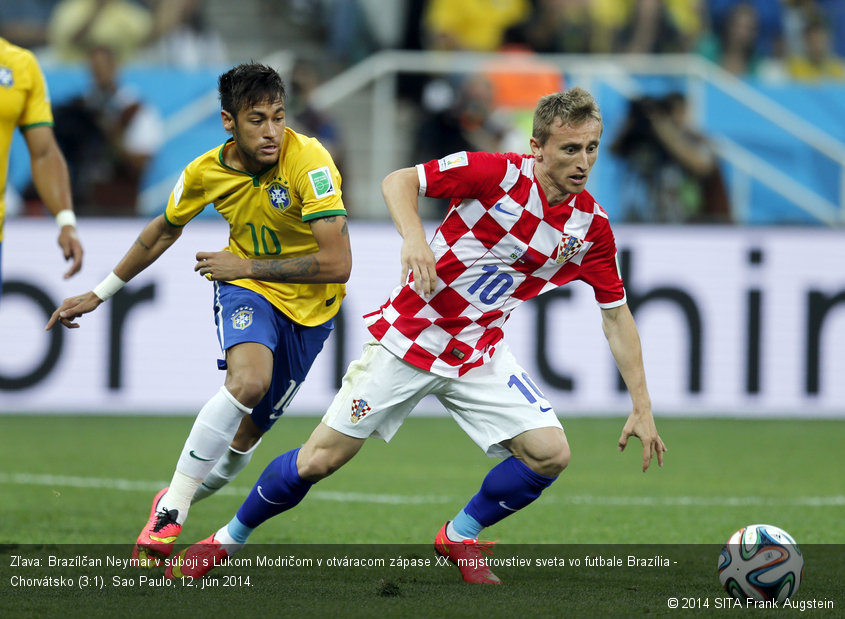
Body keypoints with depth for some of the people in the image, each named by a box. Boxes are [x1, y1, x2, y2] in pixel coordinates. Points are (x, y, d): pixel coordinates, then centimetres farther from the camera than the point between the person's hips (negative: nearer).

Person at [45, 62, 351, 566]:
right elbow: (165, 230, 11)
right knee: (247, 381, -30)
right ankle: (171, 508, -21)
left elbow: (338, 263, -30)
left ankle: (184, 501, 29)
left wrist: (248, 266, -24)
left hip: (309, 306, 0)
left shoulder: (309, 161, -25)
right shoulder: (206, 172, -11)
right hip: (246, 292, 0)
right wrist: (101, 293, 17)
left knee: (248, 432, 3)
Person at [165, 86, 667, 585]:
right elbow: (398, 181, -12)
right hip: (408, 338, -4)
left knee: (550, 453, -14)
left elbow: (617, 316, 2)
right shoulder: (498, 172, -19)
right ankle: (228, 541, 20)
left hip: (479, 356, 4)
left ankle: (461, 537, 12)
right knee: (320, 459, -3)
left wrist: (642, 408, 0)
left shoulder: (591, 226, -7)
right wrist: (415, 238, -32)